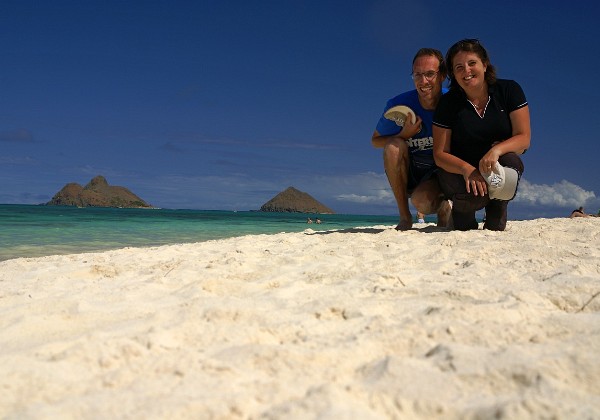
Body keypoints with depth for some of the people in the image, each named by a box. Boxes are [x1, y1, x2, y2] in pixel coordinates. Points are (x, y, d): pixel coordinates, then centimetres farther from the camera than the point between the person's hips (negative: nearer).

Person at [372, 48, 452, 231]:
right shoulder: (398, 105, -15)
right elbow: (375, 140, -1)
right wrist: (404, 135, -20)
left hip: (439, 173, -2)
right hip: (406, 174, 2)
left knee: (422, 201, -33)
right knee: (394, 146, -29)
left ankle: (443, 206, 9)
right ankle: (404, 217, -16)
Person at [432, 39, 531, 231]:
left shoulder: (509, 90, -4)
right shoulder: (448, 103, -6)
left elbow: (524, 138, -10)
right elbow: (440, 154, -8)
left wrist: (497, 150, -33)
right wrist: (467, 169, -30)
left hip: (495, 171, 2)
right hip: (458, 172, -1)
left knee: (510, 161, -34)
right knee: (474, 195, -36)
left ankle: (495, 223, -9)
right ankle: (462, 211, 5)